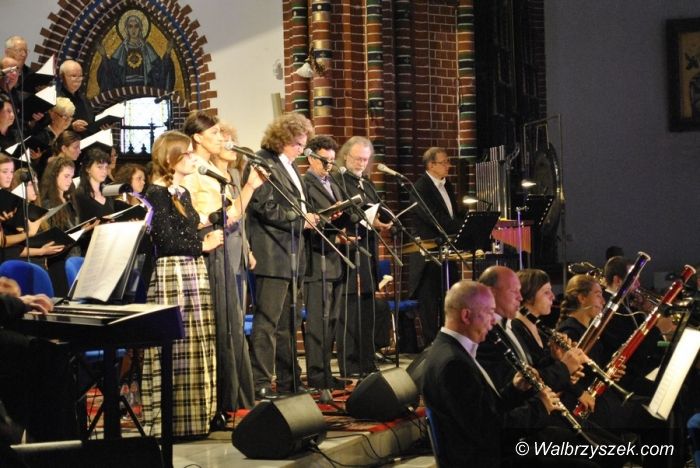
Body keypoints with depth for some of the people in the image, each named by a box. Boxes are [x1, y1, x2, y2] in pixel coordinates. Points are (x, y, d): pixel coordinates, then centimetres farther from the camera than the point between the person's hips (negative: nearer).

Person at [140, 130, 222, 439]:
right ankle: (169, 421, -3)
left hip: (193, 272, 9)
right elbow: (165, 238, -16)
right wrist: (202, 245, -7)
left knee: (195, 347, 8)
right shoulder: (157, 193, -9)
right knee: (174, 348, -8)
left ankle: (193, 416, 13)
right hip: (171, 273, -9)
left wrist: (209, 238, 6)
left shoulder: (183, 193, 18)